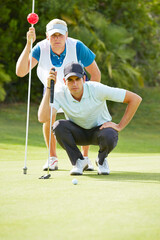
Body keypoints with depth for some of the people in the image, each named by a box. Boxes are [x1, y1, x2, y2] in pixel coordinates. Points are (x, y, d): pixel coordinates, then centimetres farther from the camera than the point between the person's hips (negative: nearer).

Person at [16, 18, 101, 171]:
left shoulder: (77, 47, -35)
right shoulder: (41, 48, -33)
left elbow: (95, 74, -22)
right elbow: (20, 72, -46)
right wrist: (28, 44, -53)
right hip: (51, 86, 1)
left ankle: (85, 157, 5)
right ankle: (52, 158, 1)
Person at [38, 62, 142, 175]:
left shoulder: (97, 89, -26)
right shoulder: (60, 95, -21)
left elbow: (135, 99, -23)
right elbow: (42, 118, -38)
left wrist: (120, 126, -22)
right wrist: (49, 88, -39)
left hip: (100, 129, -2)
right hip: (78, 134, 2)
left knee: (109, 137, -38)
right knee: (58, 126, -30)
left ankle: (101, 160, 0)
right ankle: (79, 161, -6)